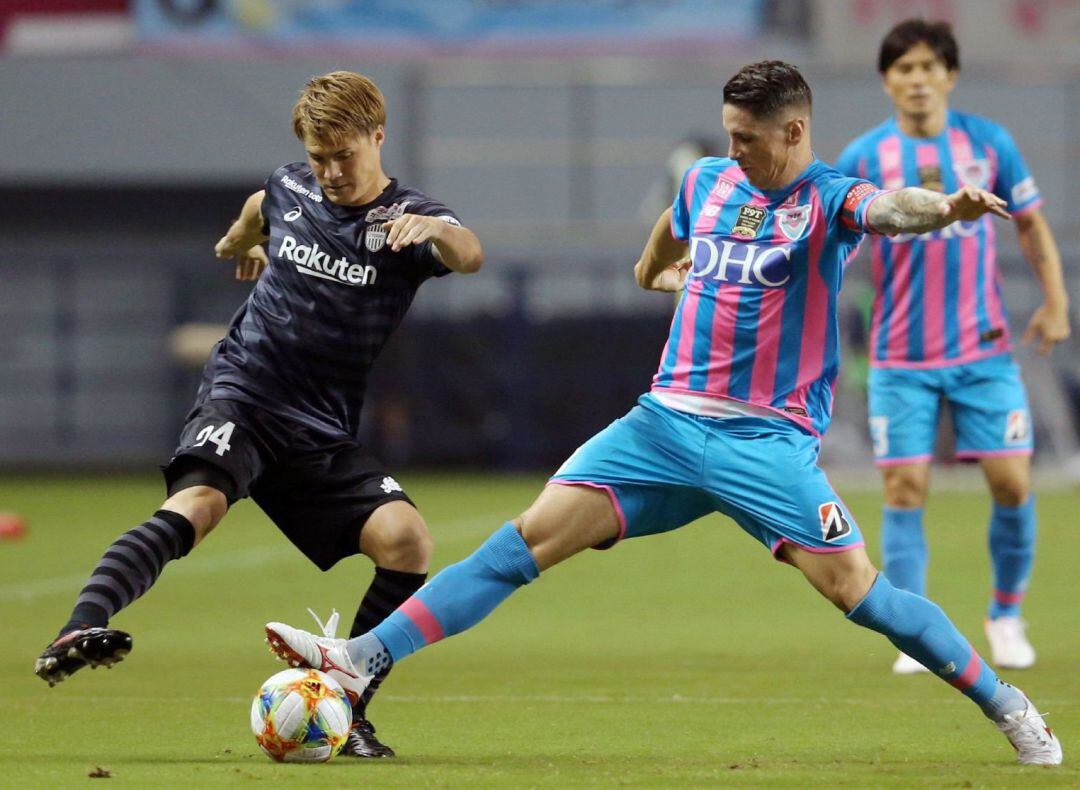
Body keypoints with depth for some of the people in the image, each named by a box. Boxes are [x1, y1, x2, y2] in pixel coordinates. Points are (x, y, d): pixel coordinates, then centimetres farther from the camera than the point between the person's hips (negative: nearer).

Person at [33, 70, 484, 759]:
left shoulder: (408, 218, -4)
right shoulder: (291, 190, 7)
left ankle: (346, 711, -8)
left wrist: (434, 230, -52)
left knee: (407, 540, -20)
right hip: (243, 393, -1)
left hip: (324, 431, 1)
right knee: (197, 504, -31)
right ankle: (80, 631, -51)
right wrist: (239, 238, 55)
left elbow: (469, 256, -29)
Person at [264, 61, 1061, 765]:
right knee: (534, 534, -6)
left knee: (853, 586, -14)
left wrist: (943, 208, -51)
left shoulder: (828, 198, -8)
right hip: (667, 418, 5)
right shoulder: (707, 182, 10)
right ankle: (363, 659, -11)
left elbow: (888, 208, -33)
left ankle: (1010, 708, 2)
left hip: (768, 438, -4)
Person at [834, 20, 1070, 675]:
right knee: (906, 491, -7)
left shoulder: (990, 144, 1)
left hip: (984, 350, 1)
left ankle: (1007, 615, 17)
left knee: (1013, 481, -4)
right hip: (902, 358, -1)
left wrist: (1055, 302, 2)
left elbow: (1032, 224, 11)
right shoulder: (864, 159, -3)